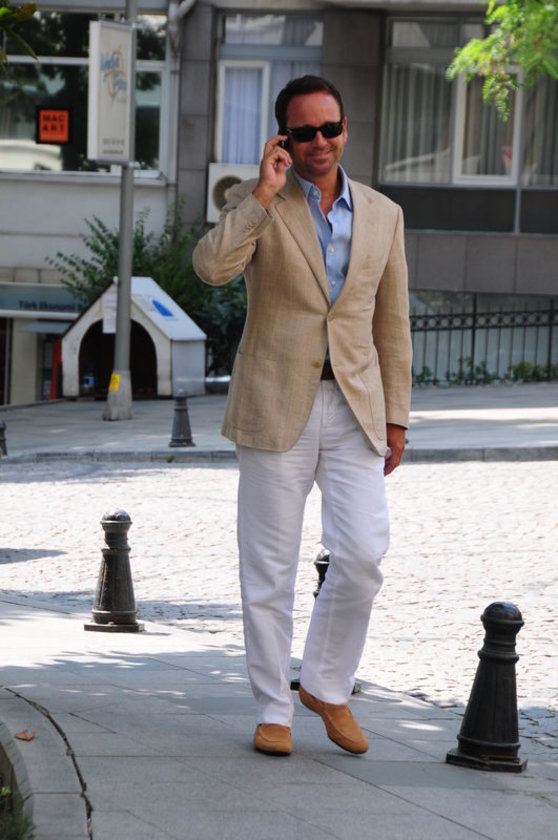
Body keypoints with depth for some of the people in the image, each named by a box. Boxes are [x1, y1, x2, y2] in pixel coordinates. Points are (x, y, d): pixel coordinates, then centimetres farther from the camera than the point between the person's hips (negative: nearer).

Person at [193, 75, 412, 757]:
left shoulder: (383, 215, 10)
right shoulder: (254, 204, 1)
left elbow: (391, 324, 14)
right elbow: (213, 267, -20)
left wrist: (396, 417, 11)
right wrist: (265, 193, -19)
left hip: (354, 407, 2)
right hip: (276, 407, -2)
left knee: (362, 557, -8)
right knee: (269, 568, 2)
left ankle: (327, 684, 13)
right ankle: (272, 709, 13)